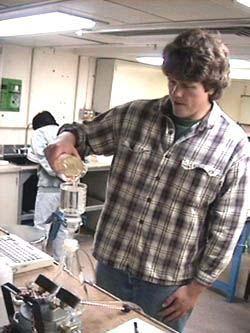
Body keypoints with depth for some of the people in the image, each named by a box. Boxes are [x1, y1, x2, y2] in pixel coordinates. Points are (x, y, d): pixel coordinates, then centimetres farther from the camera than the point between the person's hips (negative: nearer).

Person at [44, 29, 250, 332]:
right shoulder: (133, 115, -5)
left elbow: (225, 229, -8)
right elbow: (87, 133, 10)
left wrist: (196, 286, -5)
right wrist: (67, 137, -14)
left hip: (168, 282, -3)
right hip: (111, 264, 3)